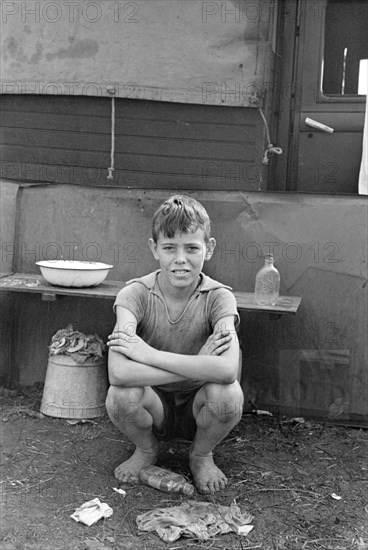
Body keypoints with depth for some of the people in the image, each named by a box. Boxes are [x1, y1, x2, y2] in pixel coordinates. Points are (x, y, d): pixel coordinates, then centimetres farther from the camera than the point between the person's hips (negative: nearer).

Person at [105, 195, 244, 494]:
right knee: (121, 396, -32)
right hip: (155, 409, 0)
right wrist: (199, 366, -34)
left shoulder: (218, 297, -18)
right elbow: (118, 372, -35)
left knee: (228, 395, -32)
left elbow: (227, 370, -38)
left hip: (197, 409, 0)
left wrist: (149, 354, -34)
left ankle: (201, 455, 3)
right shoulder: (136, 294, -18)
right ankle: (146, 450, 5)